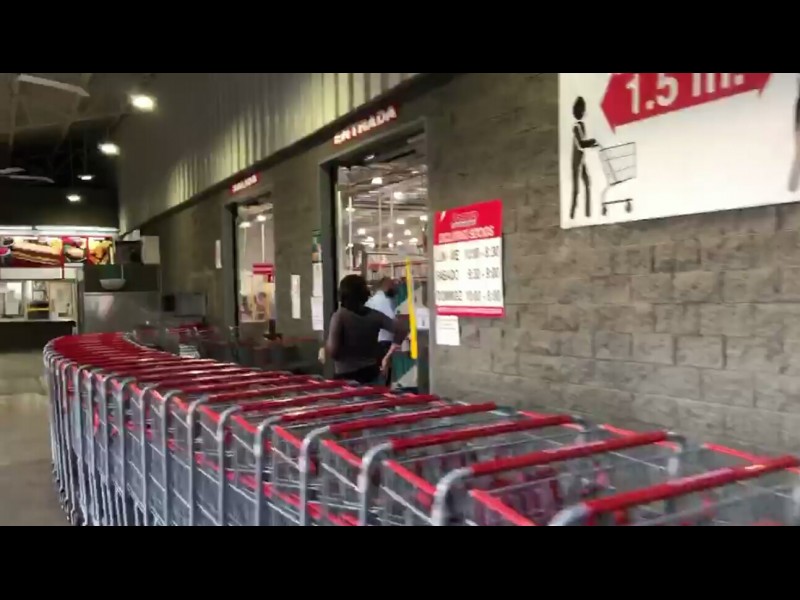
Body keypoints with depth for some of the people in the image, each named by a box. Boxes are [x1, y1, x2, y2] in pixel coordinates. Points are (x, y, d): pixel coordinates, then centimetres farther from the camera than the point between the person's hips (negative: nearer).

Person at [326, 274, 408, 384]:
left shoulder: (339, 316, -10)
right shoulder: (374, 315, 2)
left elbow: (332, 351, -17)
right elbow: (401, 330, -1)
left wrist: (324, 348, 6)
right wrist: (387, 357, 4)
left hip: (347, 377, -4)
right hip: (371, 374, 4)